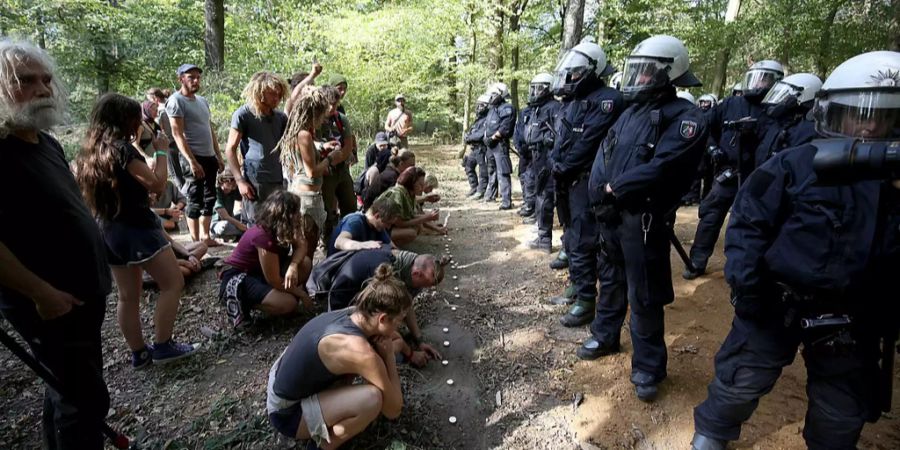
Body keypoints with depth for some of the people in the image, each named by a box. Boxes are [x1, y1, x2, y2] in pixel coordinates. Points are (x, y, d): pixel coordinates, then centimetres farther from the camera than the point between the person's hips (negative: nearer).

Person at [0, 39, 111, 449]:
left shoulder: (47, 143, 9)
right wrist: (41, 293, -21)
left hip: (82, 292, 9)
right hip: (51, 304, -9)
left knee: (66, 389, 23)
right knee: (86, 398, 1)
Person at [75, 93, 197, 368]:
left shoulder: (88, 153, 11)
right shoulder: (122, 149, -14)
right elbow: (157, 185, -13)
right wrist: (162, 151, -4)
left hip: (108, 231, 9)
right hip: (137, 228, -9)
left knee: (128, 296, 13)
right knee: (173, 284, 0)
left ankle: (139, 354, 22)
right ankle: (162, 346, 3)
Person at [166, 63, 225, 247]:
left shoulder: (202, 101, 16)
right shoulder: (176, 101, -8)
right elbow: (177, 134, -15)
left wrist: (218, 156, 15)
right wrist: (191, 161, -22)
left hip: (210, 156, 8)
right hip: (193, 158, -8)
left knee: (209, 198, 12)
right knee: (195, 201, -4)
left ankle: (205, 237, 21)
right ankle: (195, 241, 3)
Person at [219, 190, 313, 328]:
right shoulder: (263, 237, -31)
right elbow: (274, 281, -26)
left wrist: (293, 266, -27)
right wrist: (301, 294, -15)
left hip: (258, 272, 8)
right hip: (237, 279, -8)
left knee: (305, 262, -10)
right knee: (289, 303, -28)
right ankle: (240, 302, -8)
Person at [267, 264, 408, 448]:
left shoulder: (352, 313, -8)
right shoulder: (358, 350, -32)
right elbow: (393, 410, -18)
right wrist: (389, 356, -14)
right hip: (286, 413, -8)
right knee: (372, 397, -27)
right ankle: (324, 444, -3)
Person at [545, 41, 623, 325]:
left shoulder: (606, 100, -13)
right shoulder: (571, 101, 16)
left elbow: (588, 143, -20)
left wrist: (562, 168, -12)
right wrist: (555, 165, -3)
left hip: (585, 182, -9)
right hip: (566, 181, 9)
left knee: (582, 243, -7)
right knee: (571, 238, 17)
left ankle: (586, 302, 3)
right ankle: (576, 287, 32)